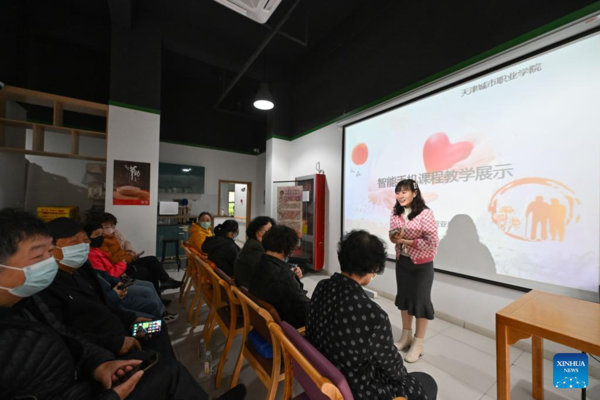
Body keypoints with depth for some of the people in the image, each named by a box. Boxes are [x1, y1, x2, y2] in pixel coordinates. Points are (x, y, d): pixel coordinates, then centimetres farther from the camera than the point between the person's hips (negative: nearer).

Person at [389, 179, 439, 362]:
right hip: (402, 261, 6)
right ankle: (406, 336, 38)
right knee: (404, 297, 17)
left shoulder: (425, 214, -20)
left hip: (421, 264, -5)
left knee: (421, 301, 8)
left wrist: (405, 241, -21)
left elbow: (432, 242, -21)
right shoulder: (396, 213, -1)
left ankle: (418, 344, 28)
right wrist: (394, 237, -17)